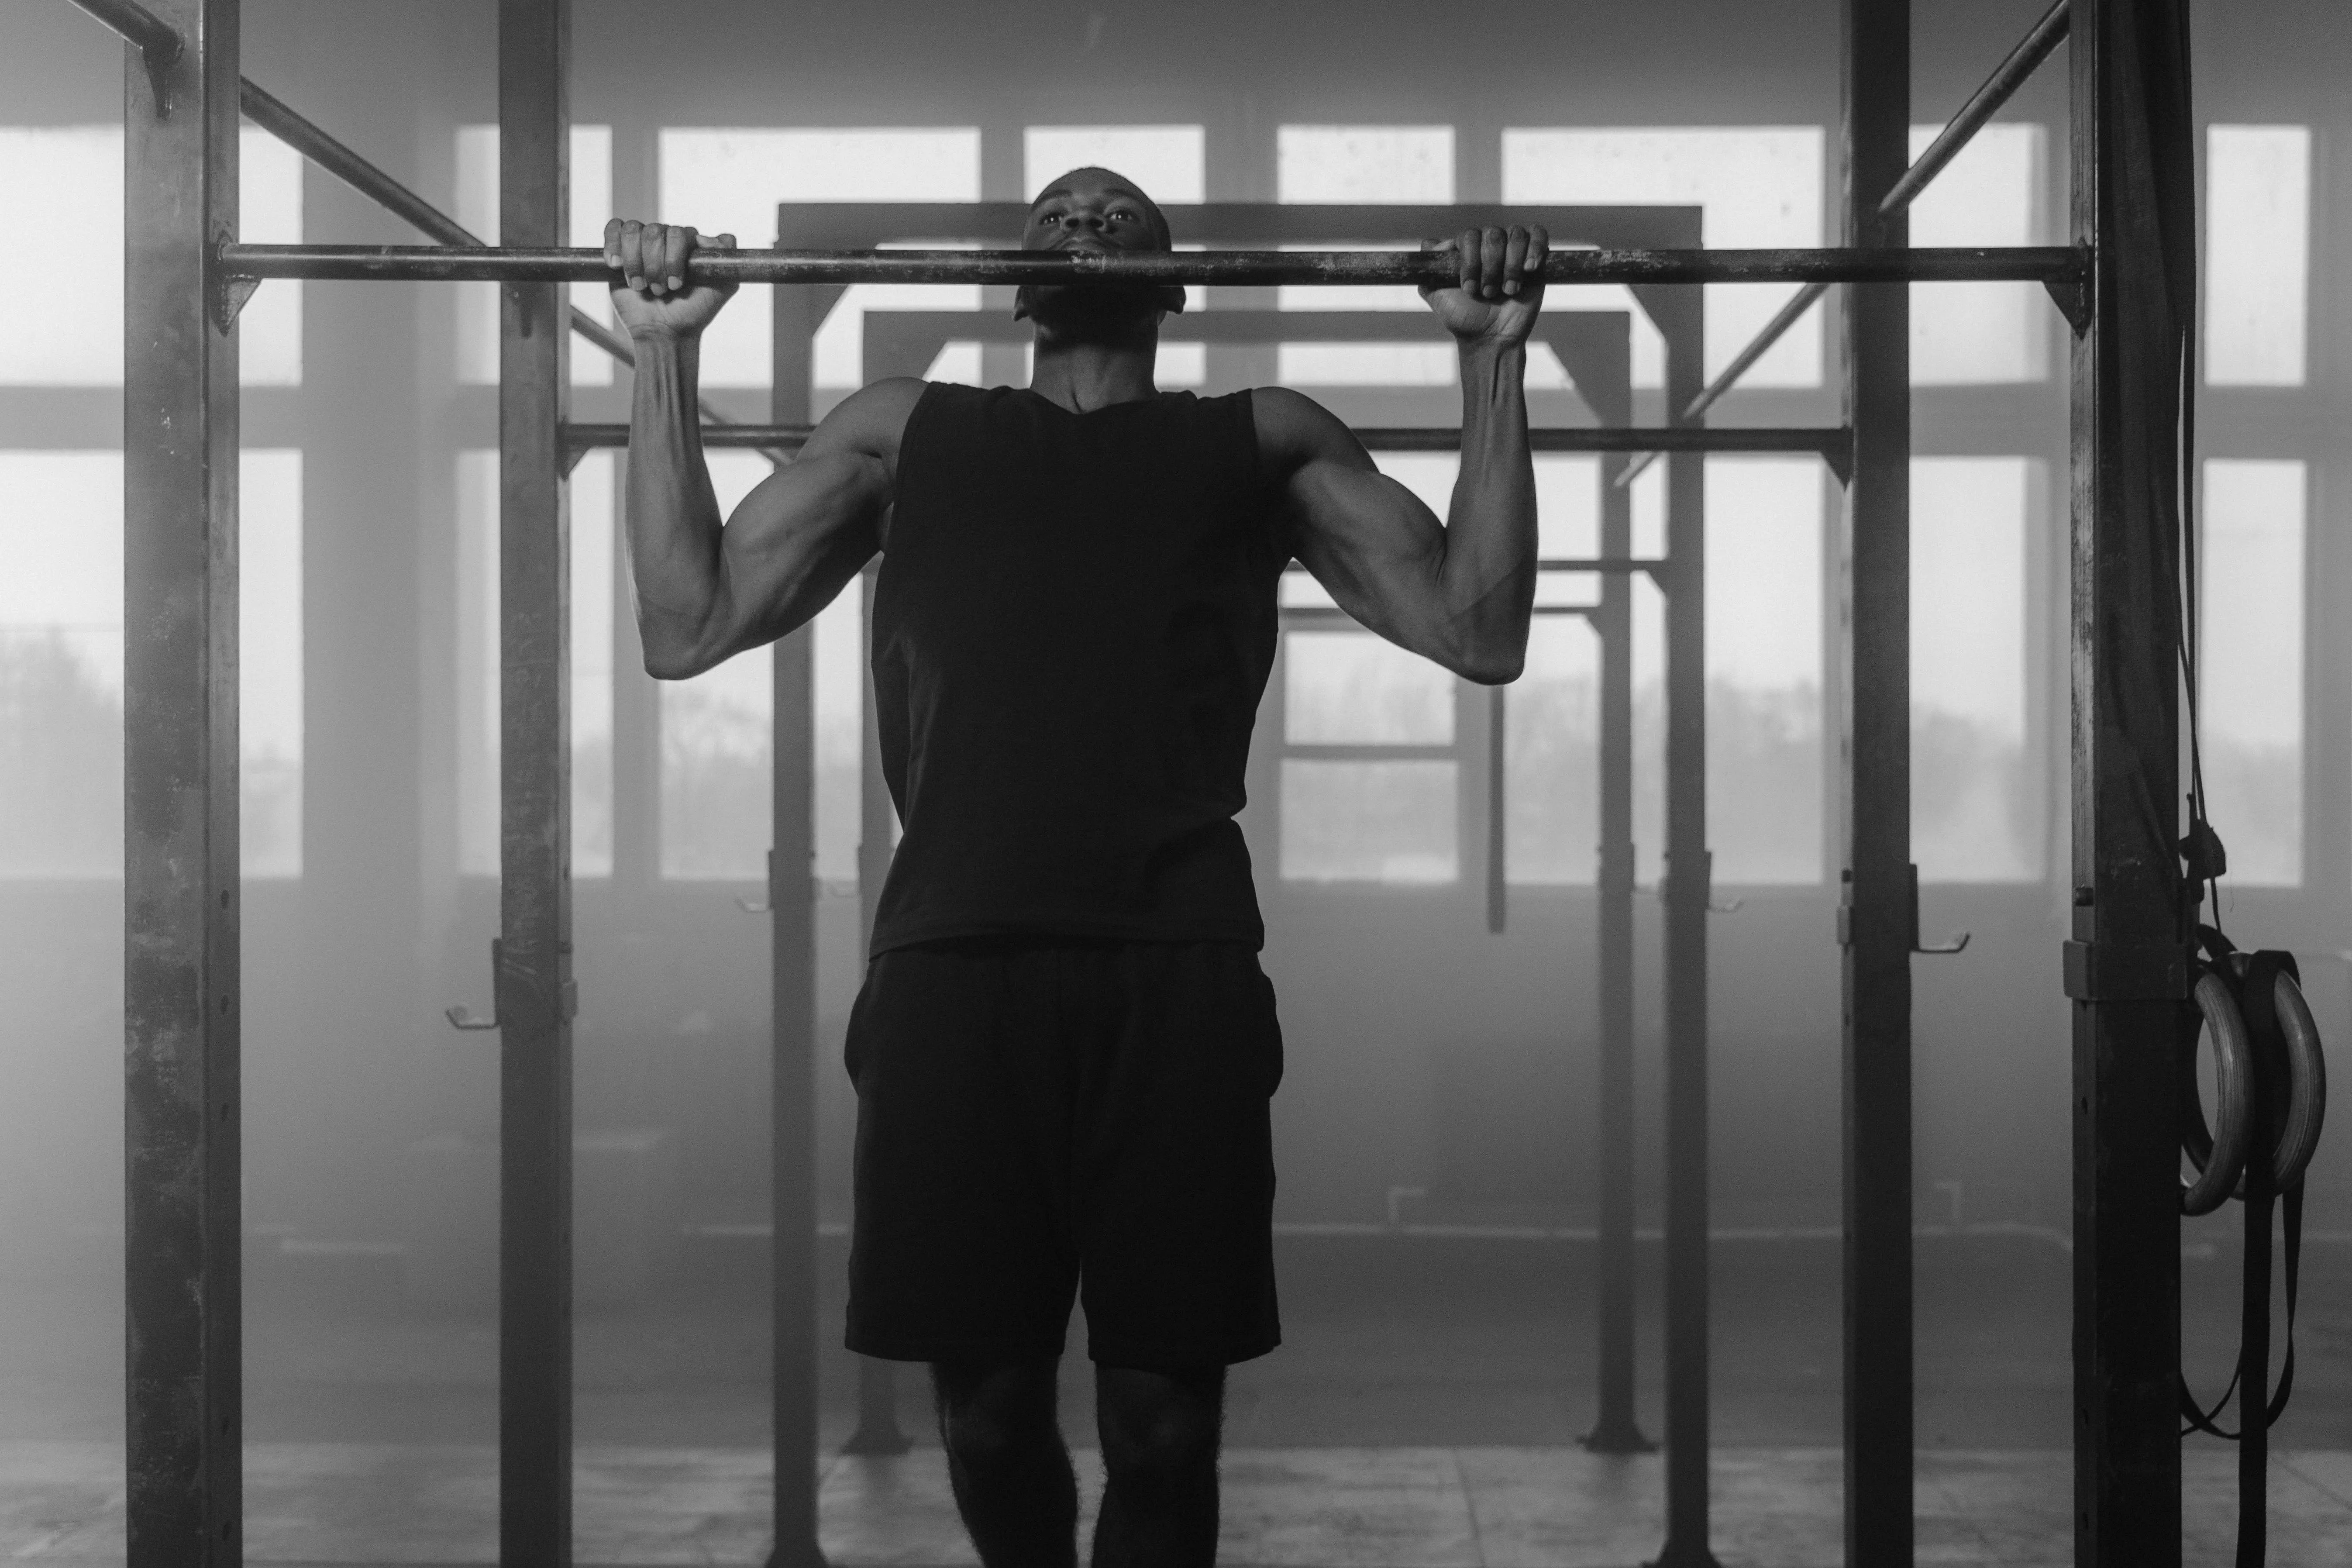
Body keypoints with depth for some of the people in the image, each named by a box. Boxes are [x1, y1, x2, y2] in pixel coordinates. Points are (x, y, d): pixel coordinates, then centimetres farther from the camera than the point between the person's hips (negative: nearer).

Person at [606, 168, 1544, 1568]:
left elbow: (1481, 632, 12)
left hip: (1176, 975, 0)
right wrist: (668, 352, 15)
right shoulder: (907, 430, 23)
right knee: (986, 1401, 8)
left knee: (1163, 1420, 0)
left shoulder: (1265, 440, 21)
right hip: (953, 970, 1)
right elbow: (688, 626, 17)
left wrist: (1495, 355, 12)